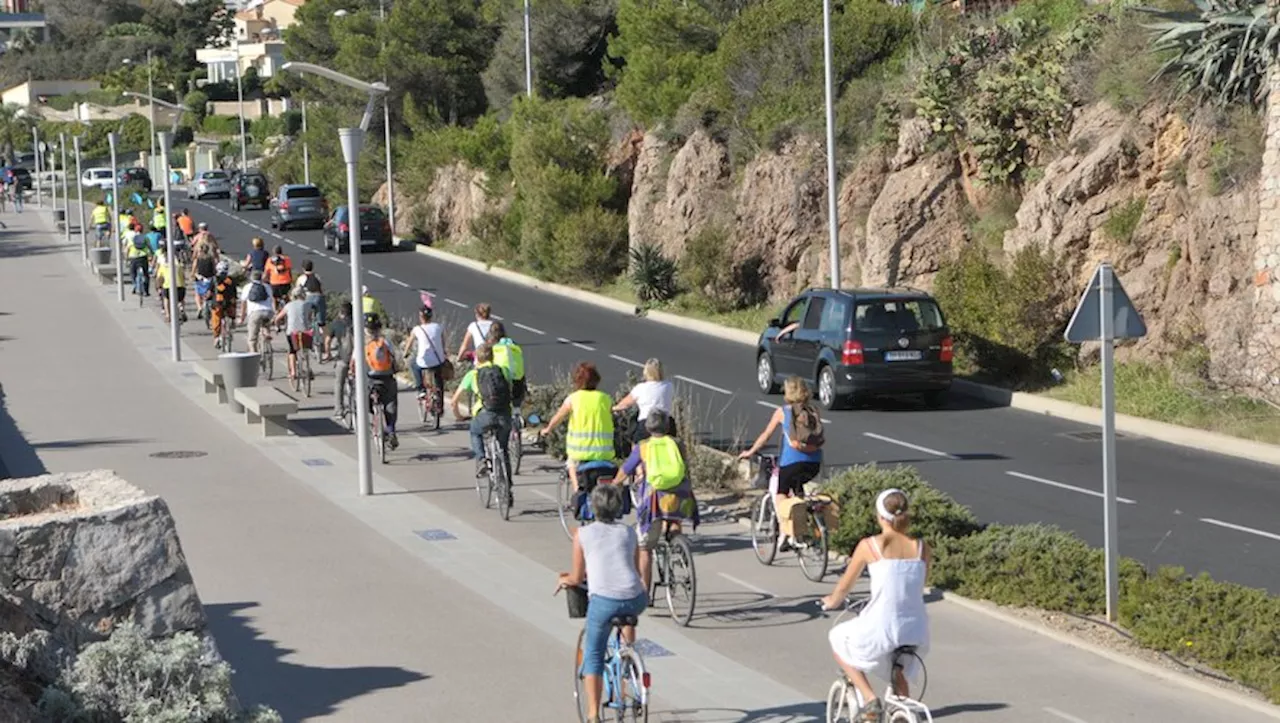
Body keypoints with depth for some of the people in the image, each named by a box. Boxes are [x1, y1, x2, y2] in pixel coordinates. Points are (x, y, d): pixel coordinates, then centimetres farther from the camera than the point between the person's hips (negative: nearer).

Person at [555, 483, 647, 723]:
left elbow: (577, 578, 13)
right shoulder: (629, 533, 17)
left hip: (603, 601, -3)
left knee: (593, 656, 12)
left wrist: (564, 580, 35)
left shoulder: (583, 534, 9)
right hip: (635, 599, 3)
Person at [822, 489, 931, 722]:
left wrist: (832, 602, 31)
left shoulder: (869, 545, -4)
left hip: (880, 630, -4)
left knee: (838, 640, 27)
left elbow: (844, 586, 8)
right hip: (916, 632, 4)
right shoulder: (921, 548, 4)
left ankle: (870, 700, 13)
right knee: (898, 674, 36)